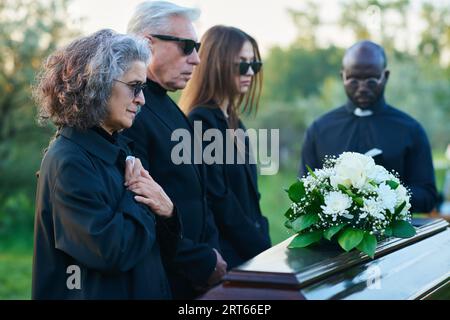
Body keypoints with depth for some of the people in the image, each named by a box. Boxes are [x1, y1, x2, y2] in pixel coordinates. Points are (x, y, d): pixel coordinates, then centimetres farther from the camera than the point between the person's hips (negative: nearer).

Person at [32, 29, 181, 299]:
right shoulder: (69, 162, -19)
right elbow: (111, 252, -26)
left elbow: (162, 248, 9)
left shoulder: (118, 148, 5)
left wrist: (167, 211, -12)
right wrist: (137, 195, -13)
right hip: (95, 291, -8)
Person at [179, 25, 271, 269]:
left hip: (249, 253, 8)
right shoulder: (201, 121, -14)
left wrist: (263, 241, 4)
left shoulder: (233, 122, 12)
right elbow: (217, 200, -18)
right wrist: (263, 249, -13)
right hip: (226, 257, -8)